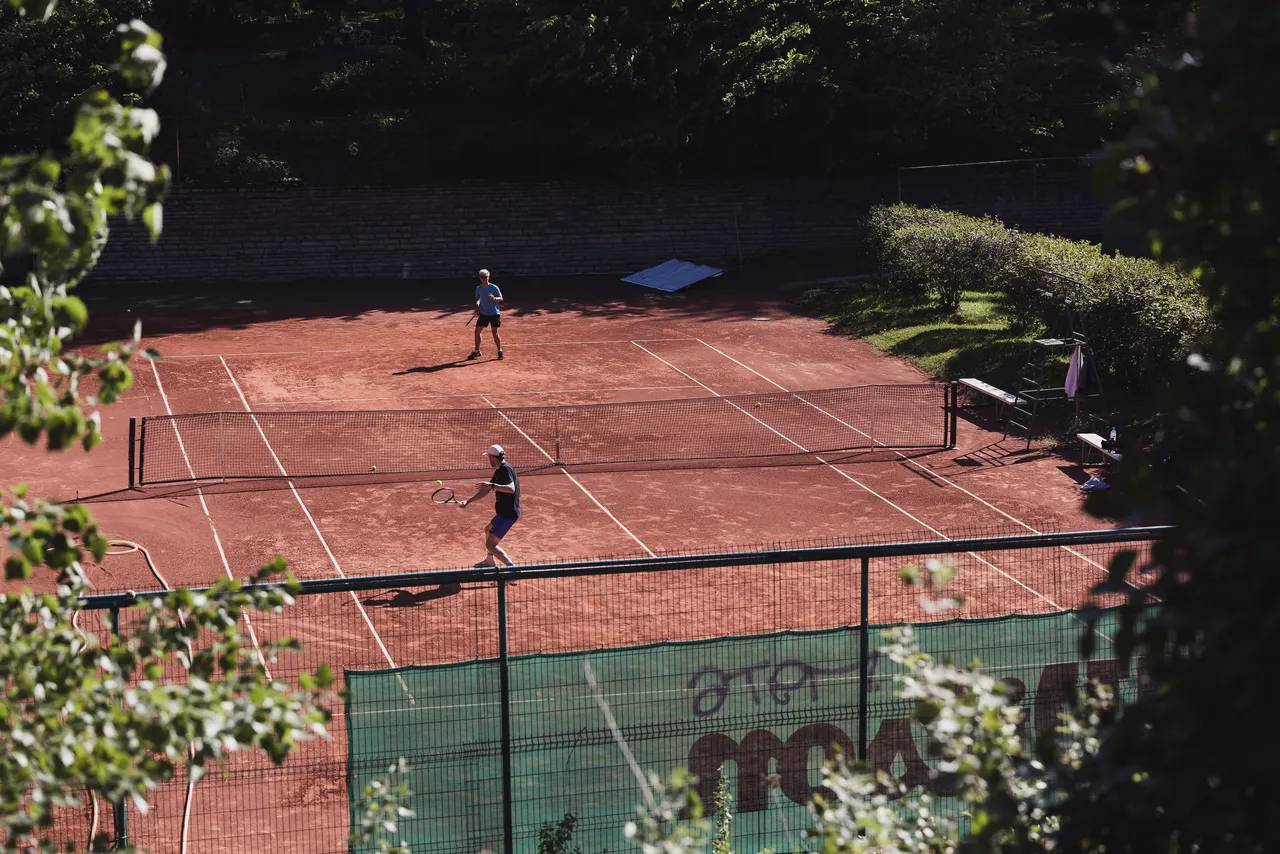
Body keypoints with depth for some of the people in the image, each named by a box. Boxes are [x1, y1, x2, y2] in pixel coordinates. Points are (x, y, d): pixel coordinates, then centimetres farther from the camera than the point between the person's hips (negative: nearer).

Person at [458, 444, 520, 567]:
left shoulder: (506, 469, -19)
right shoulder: (499, 471, 12)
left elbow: (511, 489, -36)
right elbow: (485, 490, 19)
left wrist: (492, 485, -43)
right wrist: (468, 501, 18)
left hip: (508, 513, -11)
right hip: (504, 511, 11)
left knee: (490, 544, -14)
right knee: (488, 530, 34)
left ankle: (512, 566, -18)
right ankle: (490, 561, 50)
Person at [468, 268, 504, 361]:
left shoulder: (494, 287, -10)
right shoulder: (478, 288, 2)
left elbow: (501, 298, -7)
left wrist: (494, 298, -27)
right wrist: (477, 307, -1)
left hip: (494, 313, -4)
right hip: (483, 313, 4)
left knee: (495, 332, -8)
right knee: (477, 331, 2)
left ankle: (500, 351, 8)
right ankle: (477, 351, 16)